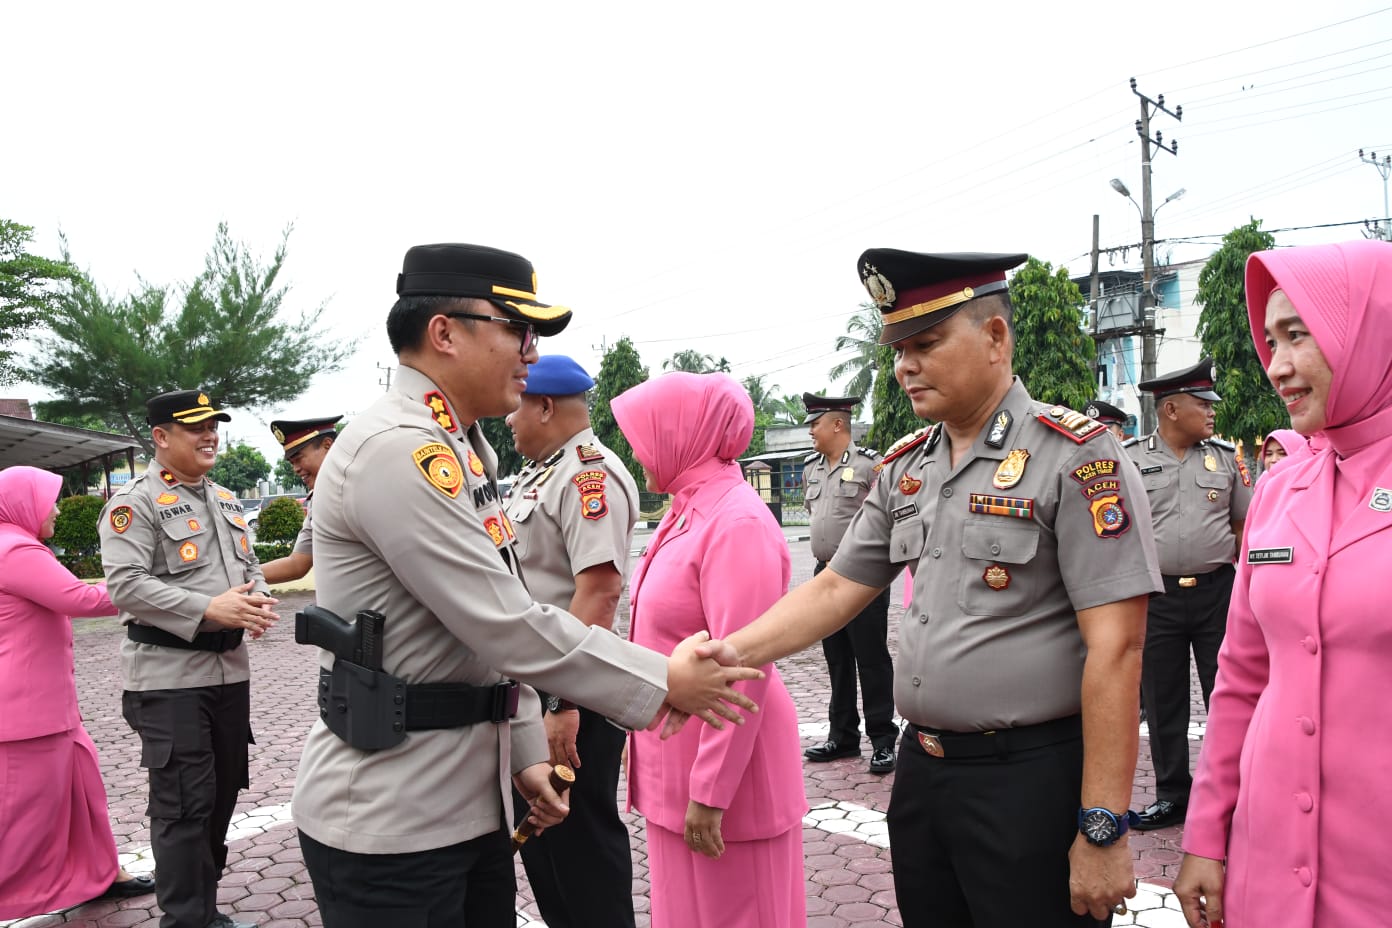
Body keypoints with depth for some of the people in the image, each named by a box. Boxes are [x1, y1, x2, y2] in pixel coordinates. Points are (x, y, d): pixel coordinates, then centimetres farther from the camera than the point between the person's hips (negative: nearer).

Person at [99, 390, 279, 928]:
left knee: (223, 793, 15)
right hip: (169, 675, -7)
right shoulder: (135, 503, -9)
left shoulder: (226, 501, 15)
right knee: (183, 804, -2)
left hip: (230, 668, 8)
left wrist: (255, 600, -3)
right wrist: (210, 610, -24)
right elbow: (126, 585, -18)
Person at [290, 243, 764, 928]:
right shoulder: (396, 449, -21)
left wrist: (525, 752, 14)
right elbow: (510, 628, -23)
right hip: (388, 823, -9)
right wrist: (664, 683, -15)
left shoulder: (460, 451, 11)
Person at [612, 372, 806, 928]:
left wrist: (710, 793, -21)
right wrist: (640, 737, 18)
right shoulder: (685, 513, 7)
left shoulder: (737, 522, -20)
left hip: (722, 770, -8)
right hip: (672, 763, 8)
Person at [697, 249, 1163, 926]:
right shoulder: (905, 468, 8)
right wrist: (736, 650, -5)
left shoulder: (1074, 453, -13)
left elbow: (1115, 647, -16)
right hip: (920, 770, 6)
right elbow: (836, 589, 10)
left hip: (1030, 783, -6)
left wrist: (1103, 828, -17)